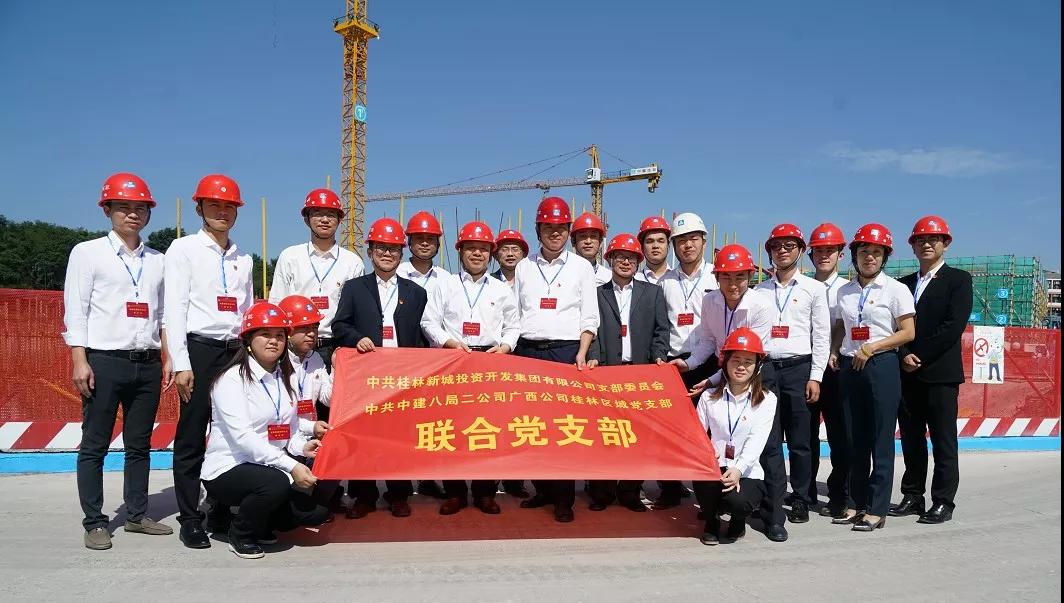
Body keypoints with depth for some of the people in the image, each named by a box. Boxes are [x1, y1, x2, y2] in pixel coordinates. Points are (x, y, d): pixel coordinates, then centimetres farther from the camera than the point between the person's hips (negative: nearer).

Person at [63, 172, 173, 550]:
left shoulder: (157, 261, 13)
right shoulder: (88, 252, 2)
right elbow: (75, 310, -3)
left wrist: (170, 359, 8)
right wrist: (80, 362, -10)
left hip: (147, 363, 4)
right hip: (104, 361, -4)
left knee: (139, 444, 10)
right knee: (94, 445, 3)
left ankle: (136, 515, 20)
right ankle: (95, 523, 11)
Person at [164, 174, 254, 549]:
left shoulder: (242, 259, 16)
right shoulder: (184, 249, 2)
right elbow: (175, 309, -5)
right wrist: (181, 364, -11)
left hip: (235, 352, 5)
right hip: (199, 349, -5)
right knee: (191, 438, 1)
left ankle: (222, 513, 19)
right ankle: (190, 519, 11)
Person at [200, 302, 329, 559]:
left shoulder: (285, 378, 10)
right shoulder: (232, 379, -13)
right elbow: (243, 436, -23)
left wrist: (302, 446, -11)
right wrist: (290, 466, -30)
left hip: (272, 466, 7)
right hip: (228, 470, -7)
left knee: (317, 509, -10)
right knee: (276, 482, -35)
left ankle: (260, 523, 17)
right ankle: (240, 533, -4)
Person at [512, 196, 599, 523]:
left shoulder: (581, 267, 6)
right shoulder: (524, 267, 11)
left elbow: (589, 317, 3)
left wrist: (582, 355, -7)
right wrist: (510, 349, 4)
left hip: (566, 351, -2)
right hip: (528, 350, 2)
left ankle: (564, 498, 4)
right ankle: (542, 489, 18)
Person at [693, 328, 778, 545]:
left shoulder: (766, 399, 1)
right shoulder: (709, 396, 8)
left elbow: (757, 440, -11)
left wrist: (738, 469, -27)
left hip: (748, 473, -1)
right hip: (714, 469, 1)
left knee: (737, 501, -32)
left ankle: (737, 523, 10)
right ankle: (711, 521, 1)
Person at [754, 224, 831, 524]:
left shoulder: (813, 288, 4)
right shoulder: (760, 291, 11)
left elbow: (822, 336, 1)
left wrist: (815, 377, -6)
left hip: (798, 369, -2)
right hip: (764, 368, 2)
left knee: (799, 440, 2)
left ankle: (801, 499, 12)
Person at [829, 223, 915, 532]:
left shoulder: (895, 289, -2)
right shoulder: (844, 292, 11)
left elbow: (908, 333, -5)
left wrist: (872, 347, -14)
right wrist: (835, 352, 1)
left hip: (882, 367, -4)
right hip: (849, 367, 5)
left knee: (881, 440, -1)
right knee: (855, 439, 9)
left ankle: (877, 509, 5)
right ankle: (858, 503, 19)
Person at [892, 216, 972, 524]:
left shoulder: (958, 279, 0)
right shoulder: (904, 284, 15)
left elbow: (954, 325, -10)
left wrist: (920, 357, -12)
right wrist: (904, 356, -7)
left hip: (941, 373, -5)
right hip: (908, 373, 5)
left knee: (943, 441, 0)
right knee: (911, 439, 9)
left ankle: (943, 502, 7)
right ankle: (912, 496, 17)